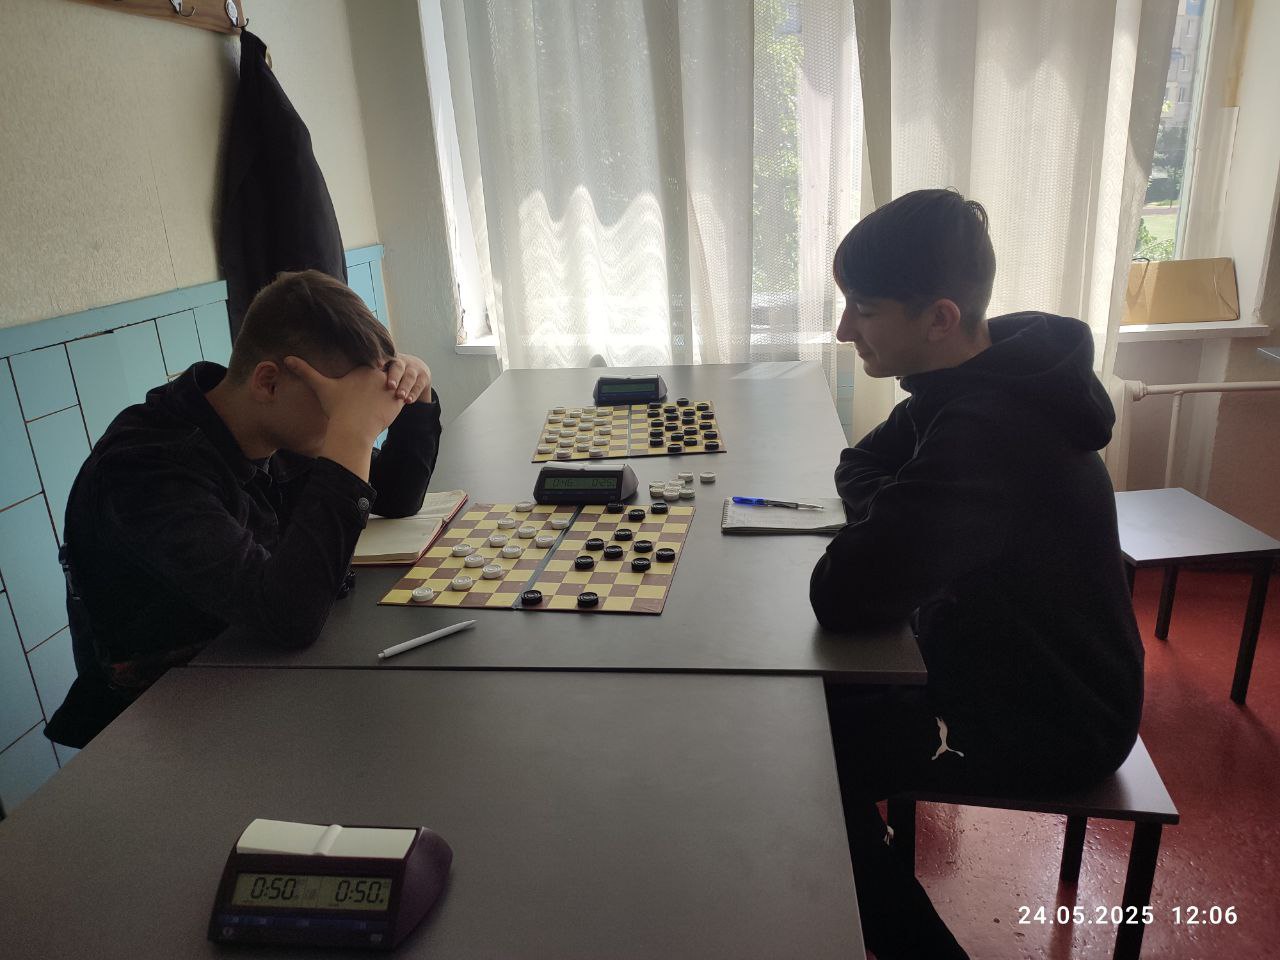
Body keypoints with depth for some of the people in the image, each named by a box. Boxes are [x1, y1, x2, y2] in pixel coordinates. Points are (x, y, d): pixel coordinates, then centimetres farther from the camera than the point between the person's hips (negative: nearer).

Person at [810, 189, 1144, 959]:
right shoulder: (990, 375, -3)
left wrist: (880, 534, -15)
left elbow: (841, 598, -35)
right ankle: (878, 844, 35)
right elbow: (860, 470, 8)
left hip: (1046, 720, -9)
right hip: (1020, 667, 9)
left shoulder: (985, 436, -35)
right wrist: (895, 524, -13)